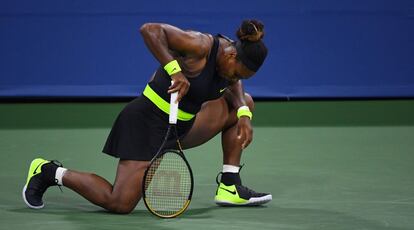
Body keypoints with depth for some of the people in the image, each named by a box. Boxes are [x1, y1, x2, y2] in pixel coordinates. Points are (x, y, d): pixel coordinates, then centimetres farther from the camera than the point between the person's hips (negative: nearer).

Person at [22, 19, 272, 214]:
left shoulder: (234, 58, -1)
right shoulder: (200, 46, -24)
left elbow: (235, 85, 17)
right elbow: (150, 29, -28)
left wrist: (244, 115, -3)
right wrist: (174, 70, -33)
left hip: (181, 126, 9)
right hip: (148, 122, -9)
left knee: (245, 102, 6)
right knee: (119, 204, -14)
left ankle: (230, 187, 10)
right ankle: (50, 172, 6)